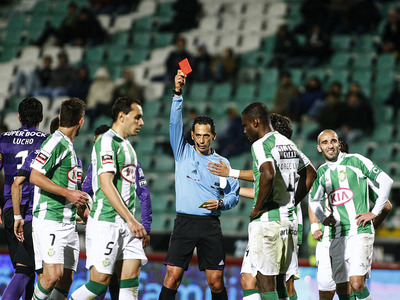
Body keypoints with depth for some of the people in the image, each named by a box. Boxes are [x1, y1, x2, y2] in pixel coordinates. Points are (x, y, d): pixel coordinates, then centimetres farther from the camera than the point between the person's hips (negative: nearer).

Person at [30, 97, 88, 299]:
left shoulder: (68, 145, 19)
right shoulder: (56, 142, -10)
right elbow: (35, 177, -18)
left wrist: (80, 203, 26)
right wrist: (68, 193, -20)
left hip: (68, 222, 9)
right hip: (50, 221, -9)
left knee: (66, 280, 5)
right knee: (53, 275, -18)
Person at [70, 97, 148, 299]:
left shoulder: (126, 145, 19)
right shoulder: (106, 142, -10)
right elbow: (106, 185, -18)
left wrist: (135, 223, 20)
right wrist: (131, 220, -22)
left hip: (127, 225, 9)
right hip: (106, 222, -9)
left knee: (131, 278, -1)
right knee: (100, 282, -8)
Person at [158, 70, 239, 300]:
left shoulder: (222, 163, 11)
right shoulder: (183, 153, 8)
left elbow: (234, 194, 16)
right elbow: (175, 123, -4)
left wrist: (221, 203, -6)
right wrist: (178, 93, -15)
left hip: (211, 224, 1)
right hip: (185, 222, -1)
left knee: (216, 282, -1)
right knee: (172, 278, -9)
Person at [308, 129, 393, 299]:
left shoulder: (355, 161, -1)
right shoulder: (322, 172, 15)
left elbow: (386, 181, -1)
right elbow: (314, 200, 32)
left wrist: (374, 212, -4)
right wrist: (323, 218, 13)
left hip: (359, 232, -5)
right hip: (336, 236, 5)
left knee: (356, 284, -19)